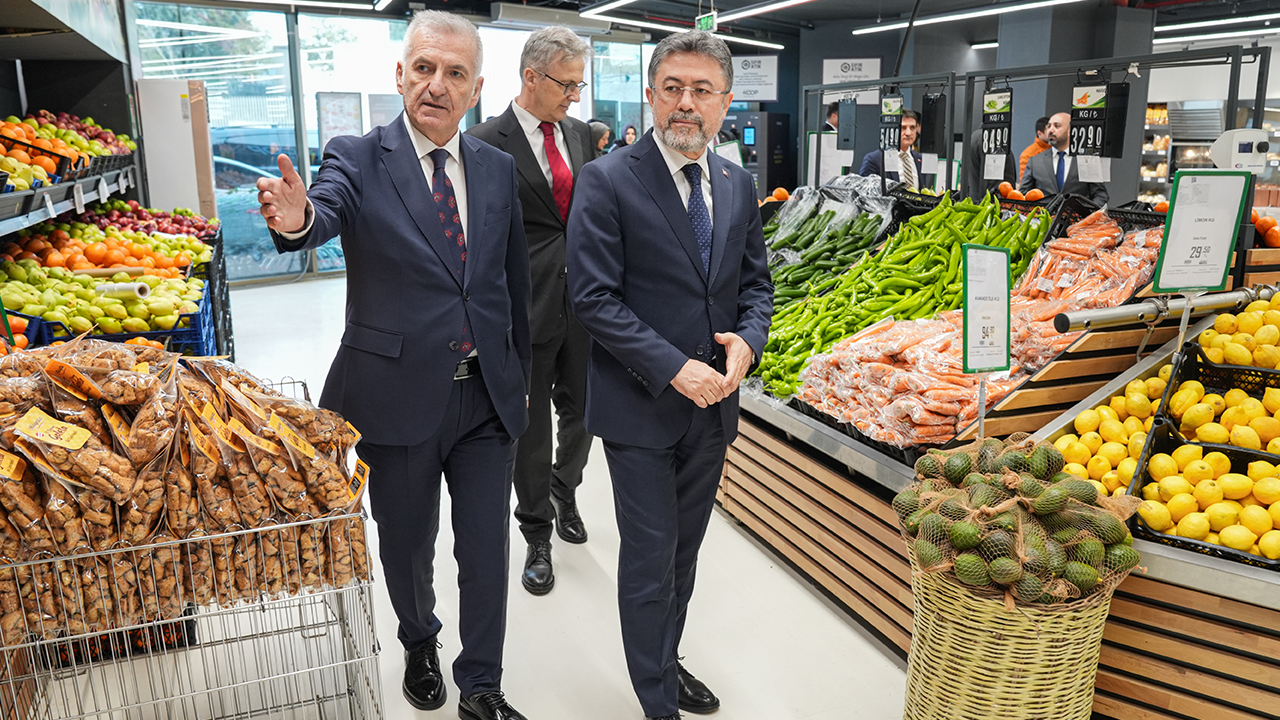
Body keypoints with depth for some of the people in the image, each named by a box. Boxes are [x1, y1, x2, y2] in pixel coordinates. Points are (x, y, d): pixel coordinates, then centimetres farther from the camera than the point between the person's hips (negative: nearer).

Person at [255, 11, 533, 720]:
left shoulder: (497, 168, 4)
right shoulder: (358, 160, -7)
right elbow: (328, 212, -28)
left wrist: (521, 372, 13)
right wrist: (297, 219, -52)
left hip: (488, 395, 3)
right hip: (399, 395, -2)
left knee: (486, 550, 11)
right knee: (407, 546, 18)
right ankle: (419, 646, 47)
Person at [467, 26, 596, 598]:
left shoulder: (580, 134, 9)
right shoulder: (487, 144, -11)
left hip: (583, 304, 6)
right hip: (527, 310, -5)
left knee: (580, 410, 17)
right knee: (531, 427, 8)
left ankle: (564, 494, 44)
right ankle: (537, 535, 24)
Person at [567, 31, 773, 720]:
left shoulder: (738, 185, 6)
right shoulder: (608, 180, -12)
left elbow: (756, 283, 13)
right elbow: (594, 297, -17)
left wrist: (747, 339, -8)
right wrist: (673, 369, -22)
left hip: (713, 404, 6)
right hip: (641, 406, -5)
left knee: (684, 552, 20)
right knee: (649, 559, 4)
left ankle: (665, 661, 42)